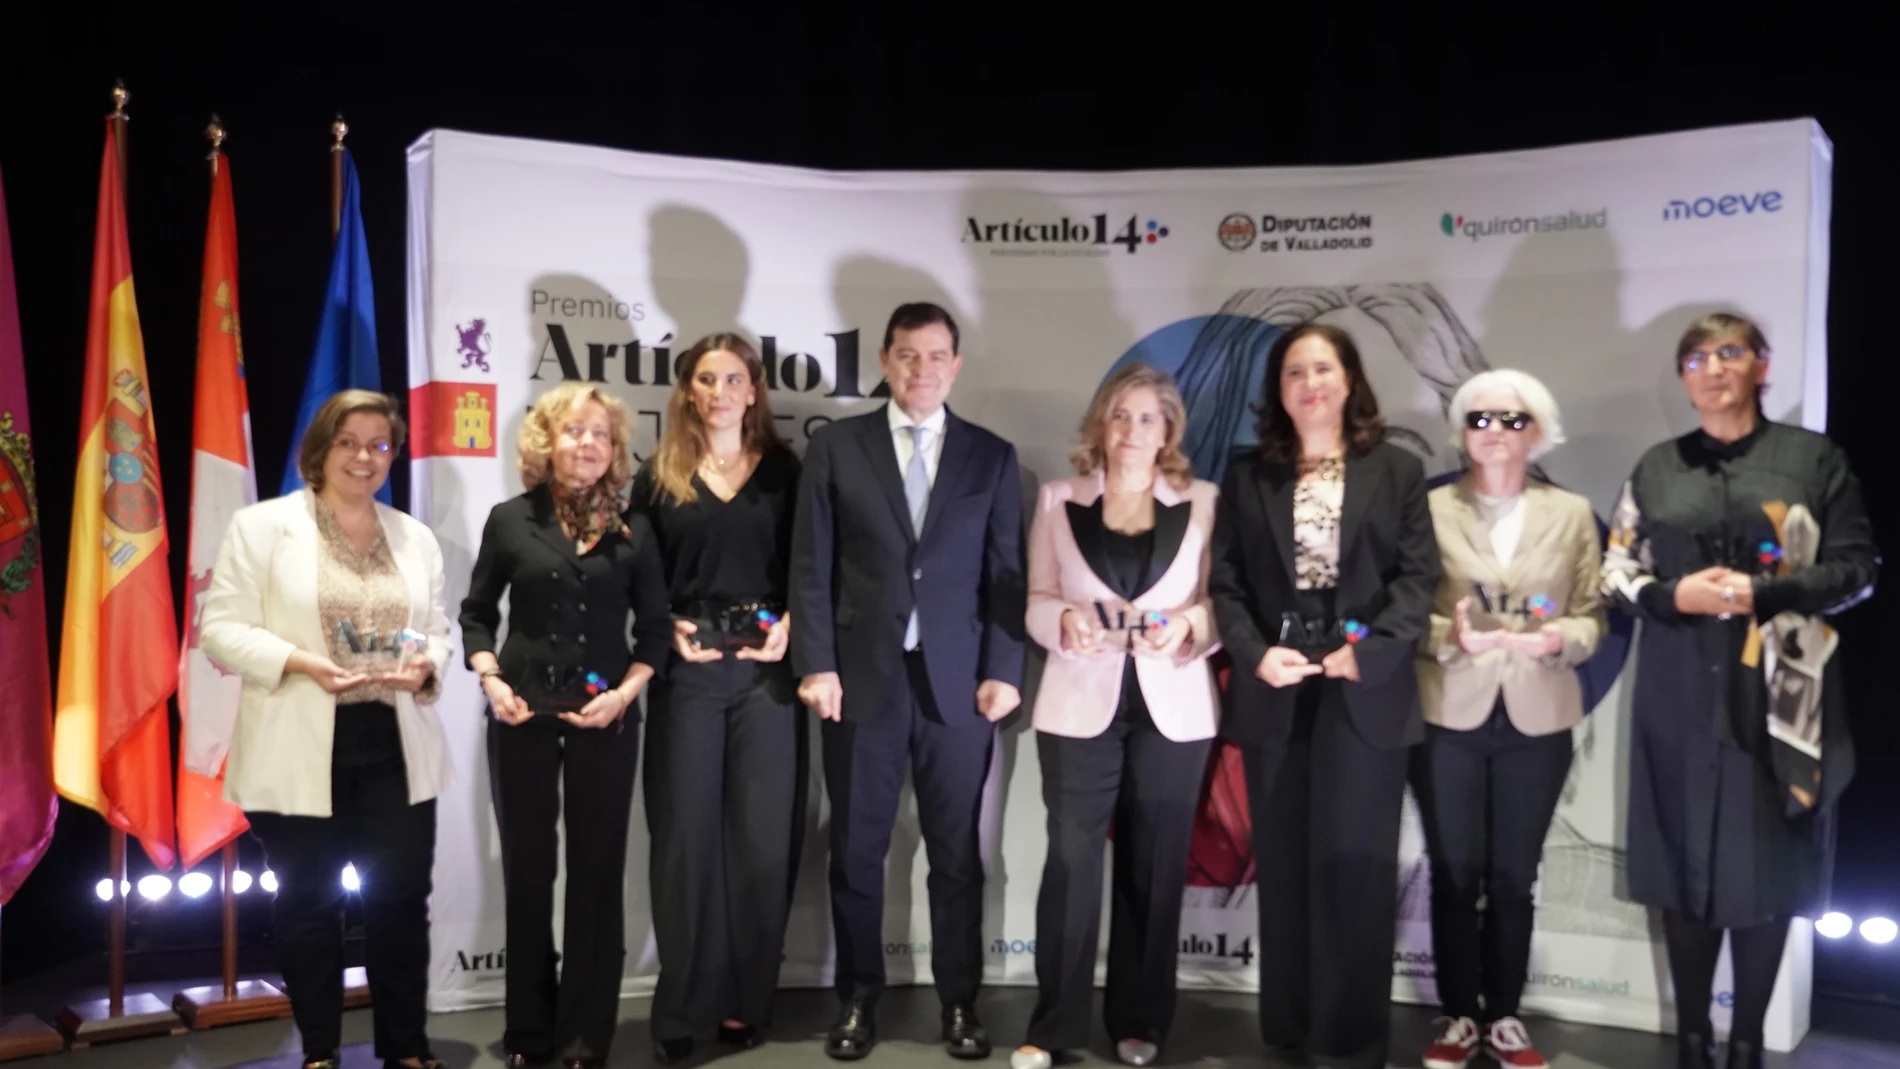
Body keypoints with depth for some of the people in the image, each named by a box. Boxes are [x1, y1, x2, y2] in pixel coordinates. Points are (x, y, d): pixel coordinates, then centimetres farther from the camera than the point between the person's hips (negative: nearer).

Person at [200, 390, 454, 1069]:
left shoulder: (416, 538, 11)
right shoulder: (262, 525, -2)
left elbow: (439, 630, 12)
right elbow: (221, 628, -6)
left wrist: (425, 666, -10)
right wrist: (301, 662, -20)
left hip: (395, 748, 3)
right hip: (300, 752, -3)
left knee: (402, 898, 6)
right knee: (308, 903, 10)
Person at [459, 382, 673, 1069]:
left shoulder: (632, 533, 2)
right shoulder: (510, 521, 2)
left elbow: (655, 628, 4)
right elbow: (477, 613, 8)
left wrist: (625, 692, -10)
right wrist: (490, 679, -7)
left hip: (604, 719, 0)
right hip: (522, 716, 0)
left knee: (596, 872, 5)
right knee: (526, 869, 9)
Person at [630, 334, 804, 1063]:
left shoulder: (783, 470, 7)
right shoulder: (659, 477, 8)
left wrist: (790, 627, -10)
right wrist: (667, 631, -9)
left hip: (767, 667, 0)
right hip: (686, 670, 0)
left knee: (761, 837, 4)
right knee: (684, 835, 2)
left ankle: (746, 1000, 16)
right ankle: (682, 1006, 12)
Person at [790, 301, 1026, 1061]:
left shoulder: (992, 456, 7)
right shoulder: (835, 447, 4)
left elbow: (1008, 573, 4)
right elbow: (812, 566, 1)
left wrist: (1003, 671, -3)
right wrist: (816, 665, -7)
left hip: (959, 680, 1)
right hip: (862, 677, 0)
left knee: (956, 851, 8)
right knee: (856, 849, 8)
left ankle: (960, 1000, 22)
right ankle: (858, 998, 23)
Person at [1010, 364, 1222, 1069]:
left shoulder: (1203, 503, 5)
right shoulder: (1058, 500, 7)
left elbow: (1224, 602, 4)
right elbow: (1035, 599, 5)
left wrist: (1188, 623, -16)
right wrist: (1065, 619, -16)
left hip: (1171, 708, 1)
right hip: (1080, 704, 0)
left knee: (1154, 864, 7)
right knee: (1071, 858, -3)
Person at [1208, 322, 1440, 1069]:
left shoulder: (1397, 470, 6)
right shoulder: (1247, 477, 10)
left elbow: (1419, 575, -2)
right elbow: (1225, 581, 3)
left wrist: (1370, 652, -15)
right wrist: (1255, 653, -13)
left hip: (1364, 690, -2)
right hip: (1274, 692, 2)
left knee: (1353, 864, -1)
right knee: (1284, 866, 9)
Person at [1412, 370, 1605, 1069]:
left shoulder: (1572, 513, 8)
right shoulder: (1430, 509, 3)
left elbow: (1591, 618, 4)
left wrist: (1558, 639, -17)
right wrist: (1452, 637, -21)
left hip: (1536, 720, 2)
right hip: (1448, 717, -1)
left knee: (1514, 877, 9)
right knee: (1455, 875, 5)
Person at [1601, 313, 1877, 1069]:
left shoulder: (1814, 458, 3)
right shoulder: (1656, 467, 9)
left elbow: (1860, 568, 0)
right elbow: (1616, 573, 9)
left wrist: (1763, 593, -15)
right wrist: (1674, 596, -11)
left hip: (1775, 695, -1)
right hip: (1681, 700, 2)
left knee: (1767, 867, 2)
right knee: (1685, 864, 4)